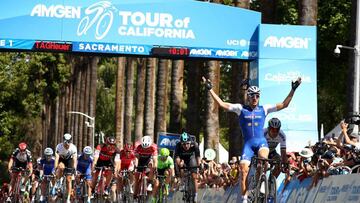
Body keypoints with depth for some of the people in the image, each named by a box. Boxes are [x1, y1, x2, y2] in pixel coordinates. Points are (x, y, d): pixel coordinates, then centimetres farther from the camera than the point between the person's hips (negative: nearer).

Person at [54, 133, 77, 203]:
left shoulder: (73, 148, -28)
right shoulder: (59, 147, -30)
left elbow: (74, 159, -34)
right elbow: (57, 158, -36)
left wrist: (74, 169, -46)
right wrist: (55, 168, -48)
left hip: (69, 160, 0)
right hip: (61, 160, 0)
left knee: (68, 180, -6)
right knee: (61, 167, -38)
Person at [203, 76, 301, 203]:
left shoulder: (264, 109, 8)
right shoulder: (241, 109, 6)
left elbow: (284, 105, 6)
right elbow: (222, 104, 2)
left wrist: (293, 90, -1)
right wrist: (210, 90, -4)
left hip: (261, 141, 0)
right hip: (248, 143, 0)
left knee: (263, 157, -34)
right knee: (244, 170, -12)